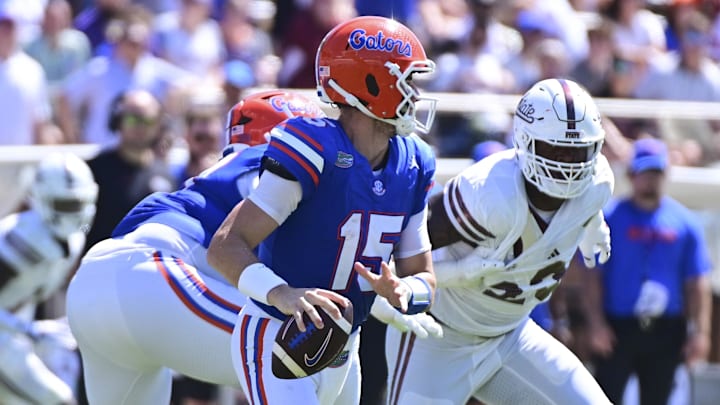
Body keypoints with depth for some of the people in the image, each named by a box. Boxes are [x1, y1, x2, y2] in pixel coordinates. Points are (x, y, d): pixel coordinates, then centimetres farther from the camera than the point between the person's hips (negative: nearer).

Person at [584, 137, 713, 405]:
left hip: (666, 331, 2)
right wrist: (596, 322, -11)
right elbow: (594, 275, -2)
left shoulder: (685, 222, 6)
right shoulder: (610, 217, -1)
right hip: (618, 327, -2)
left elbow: (697, 283, 5)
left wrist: (700, 332, -2)